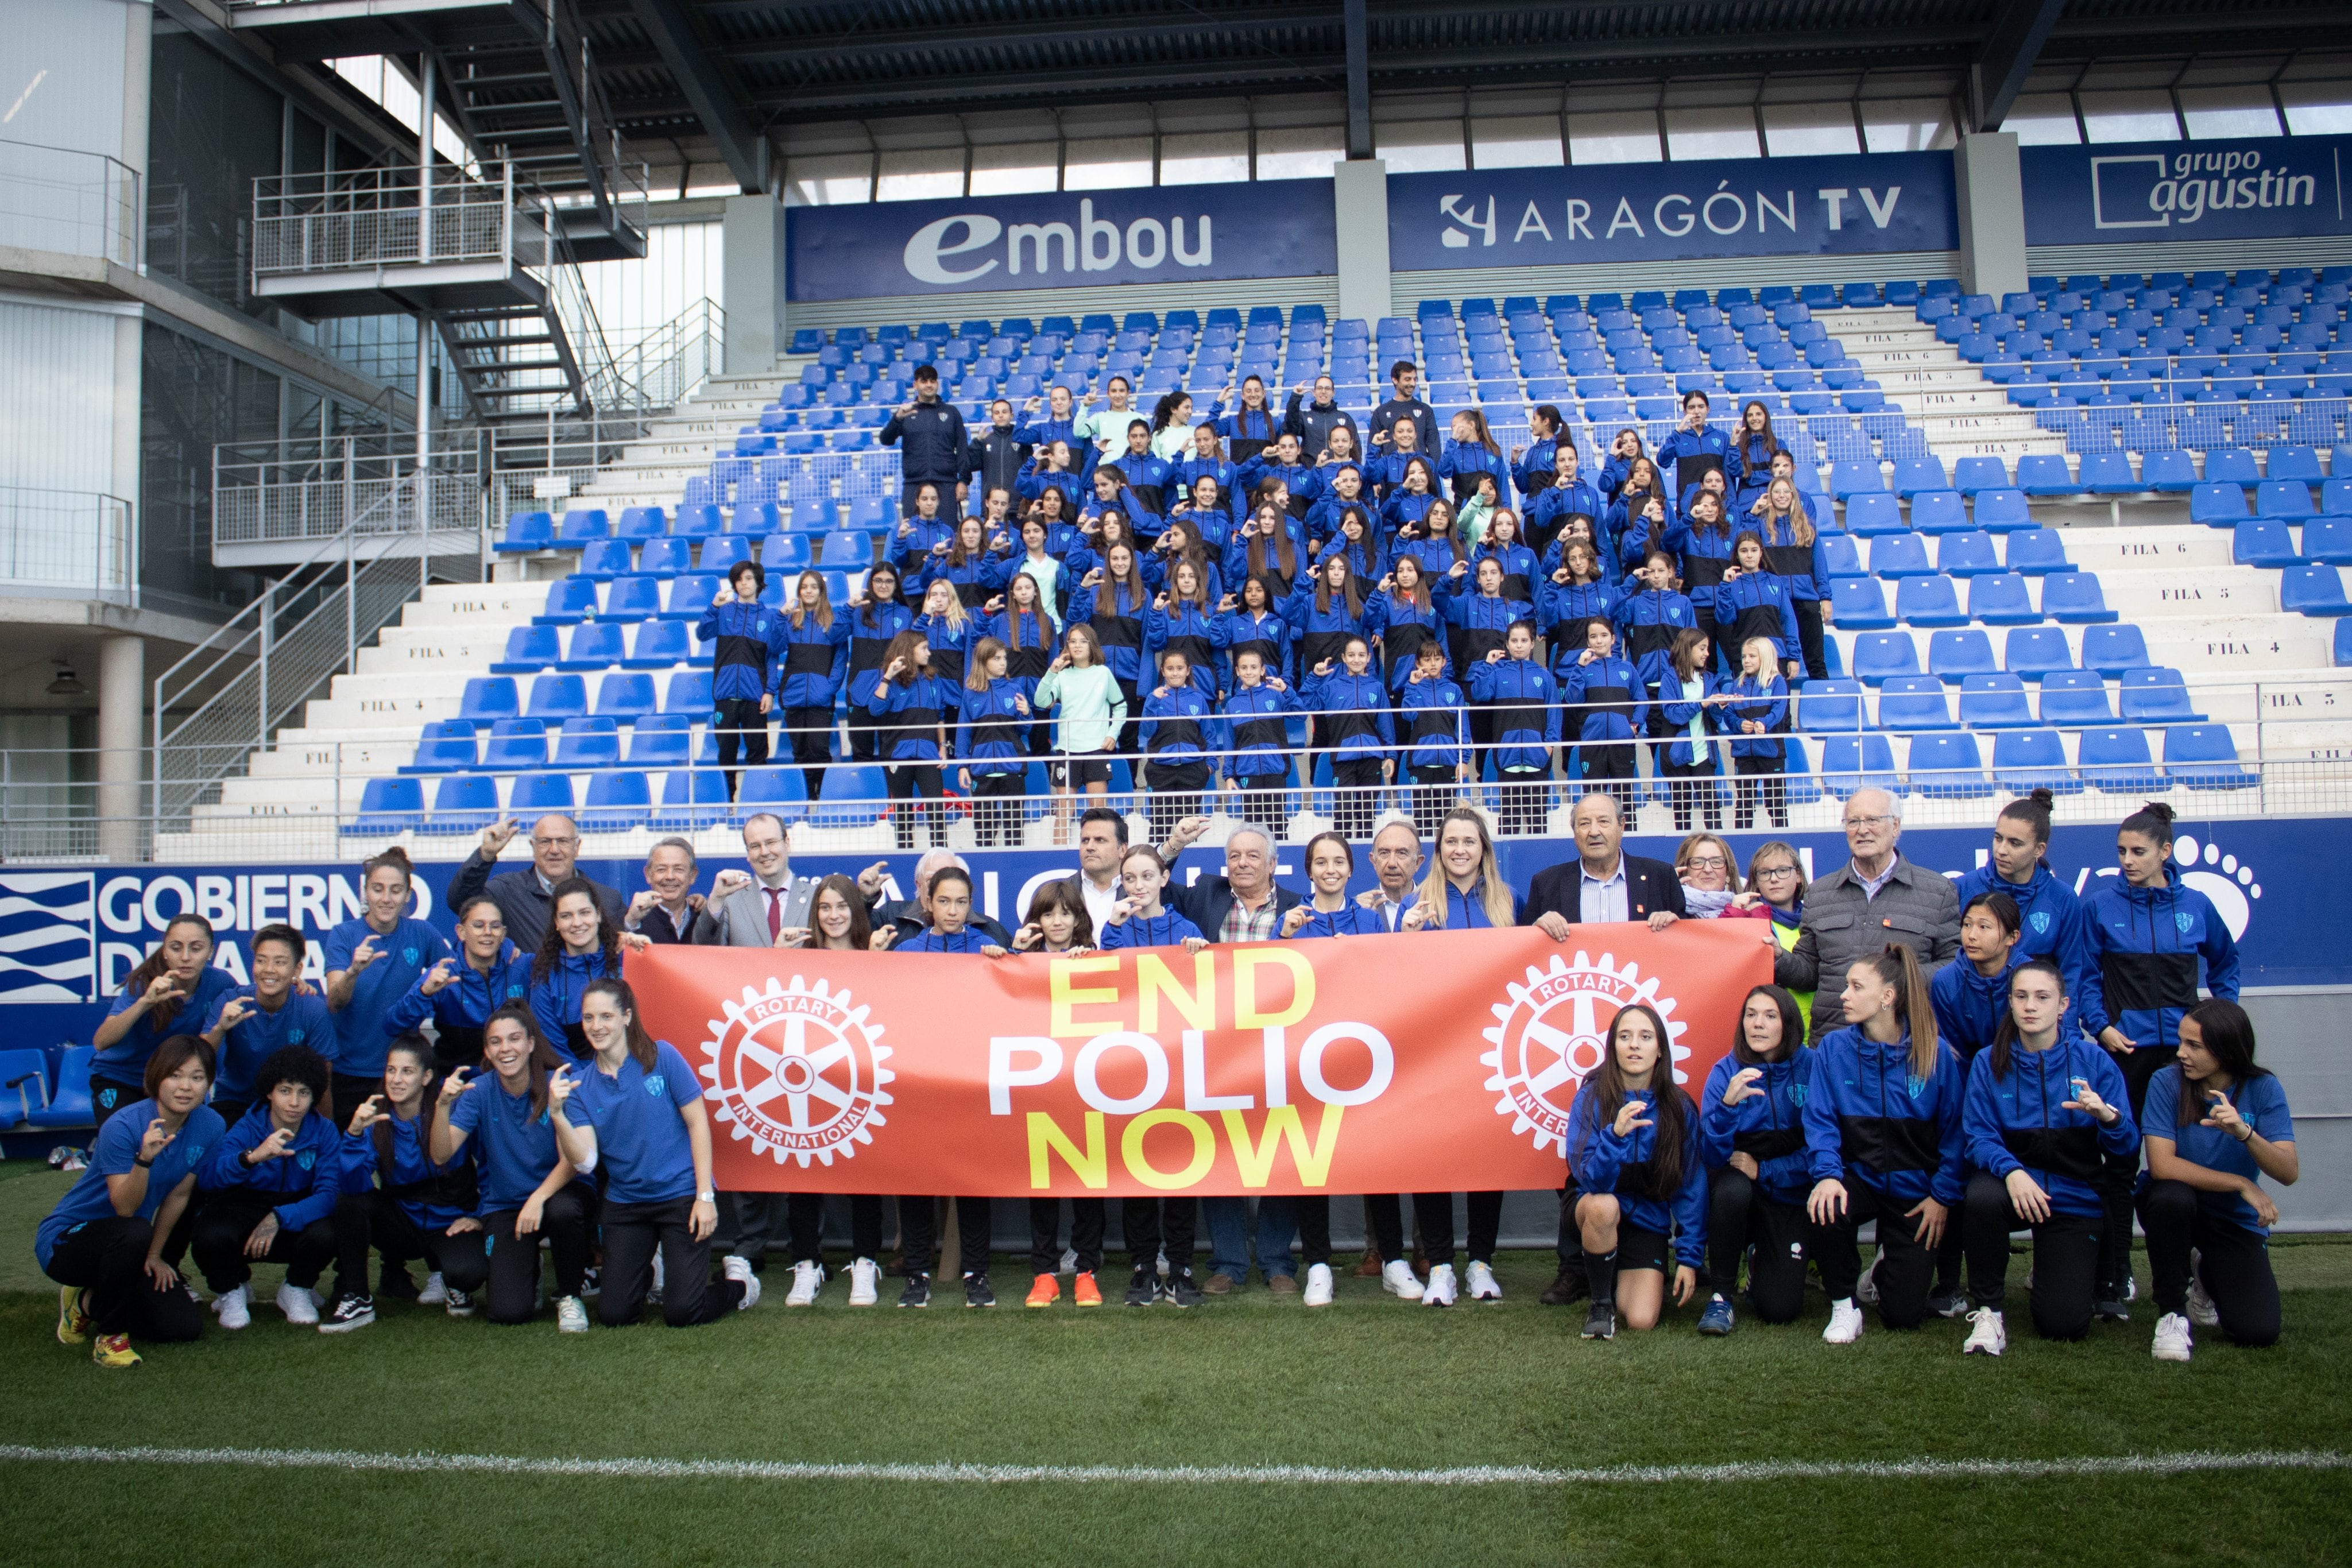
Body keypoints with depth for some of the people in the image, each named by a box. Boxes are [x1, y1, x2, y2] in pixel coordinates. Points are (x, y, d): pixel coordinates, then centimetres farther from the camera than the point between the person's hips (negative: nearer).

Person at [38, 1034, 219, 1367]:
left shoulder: (210, 1126, -10)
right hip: (65, 1239, -6)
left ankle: (87, 1301, 16)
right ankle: (111, 1333, -12)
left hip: (124, 1246, 6)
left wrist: (154, 1257, 7)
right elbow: (124, 1208, -30)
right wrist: (144, 1158, -46)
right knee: (134, 1234, -39)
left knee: (186, 1327, -8)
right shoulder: (123, 1127, -25)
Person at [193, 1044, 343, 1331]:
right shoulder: (246, 1129, -14)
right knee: (210, 1238, -34)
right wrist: (252, 1157, -50)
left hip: (296, 1217, 1)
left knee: (325, 1235, -33)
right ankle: (231, 1292, 3)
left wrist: (280, 1218, -35)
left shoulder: (324, 1132, -10)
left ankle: (296, 1290, 3)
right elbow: (205, 1179, -31)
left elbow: (329, 1194, -20)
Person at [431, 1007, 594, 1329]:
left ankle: (570, 1295, -10)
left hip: (557, 1191, -1)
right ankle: (526, 1272, 21)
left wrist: (538, 1198, -31)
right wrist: (443, 1105, -31)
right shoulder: (479, 1091, -5)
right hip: (503, 1205, 1)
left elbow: (571, 1160, -15)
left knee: (563, 1209, -40)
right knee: (508, 1312, -17)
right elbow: (441, 1156, -15)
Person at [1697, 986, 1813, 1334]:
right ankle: (1720, 1295, -14)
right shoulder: (1726, 1071, -10)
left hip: (1788, 1197, 0)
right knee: (1732, 1188, -37)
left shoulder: (1811, 1067, -11)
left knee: (1780, 1309, -13)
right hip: (1737, 1181, 0)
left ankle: (1760, 1256, 24)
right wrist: (1728, 1103, -34)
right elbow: (1712, 1156, -18)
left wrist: (1764, 1170, -17)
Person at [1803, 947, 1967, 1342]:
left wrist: (1943, 1196, -9)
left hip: (1914, 1190, 0)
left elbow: (1954, 1130, -6)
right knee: (1822, 1212, -35)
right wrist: (1827, 1174, -25)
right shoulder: (1833, 1047, -9)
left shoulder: (1936, 1053, -12)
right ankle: (1844, 1306, -6)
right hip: (1858, 1177, 1)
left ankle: (1887, 1266, 37)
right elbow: (1820, 1121, -9)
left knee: (1904, 1314, -2)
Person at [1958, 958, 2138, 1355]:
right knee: (1982, 1197, -37)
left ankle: (2079, 1266, 30)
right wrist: (2011, 1171, -31)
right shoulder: (1989, 1062, -3)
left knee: (2063, 1324, -9)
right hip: (2012, 1183, 0)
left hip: (2075, 1195, 0)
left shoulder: (2094, 1060, -5)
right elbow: (1978, 1136, -10)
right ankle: (1986, 1310, -14)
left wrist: (2108, 1116, -31)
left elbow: (2128, 1149, -7)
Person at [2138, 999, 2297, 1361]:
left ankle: (2205, 1277, 22)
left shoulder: (2263, 1088, -12)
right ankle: (2172, 1311, -14)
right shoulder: (2167, 1082, -17)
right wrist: (2241, 1184, -23)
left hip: (2235, 1221, 2)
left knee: (2258, 1332, -15)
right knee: (2172, 1195, -38)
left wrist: (2245, 1133, -39)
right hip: (2176, 1208, -2)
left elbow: (2289, 1173, -21)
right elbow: (2161, 1165, -24)